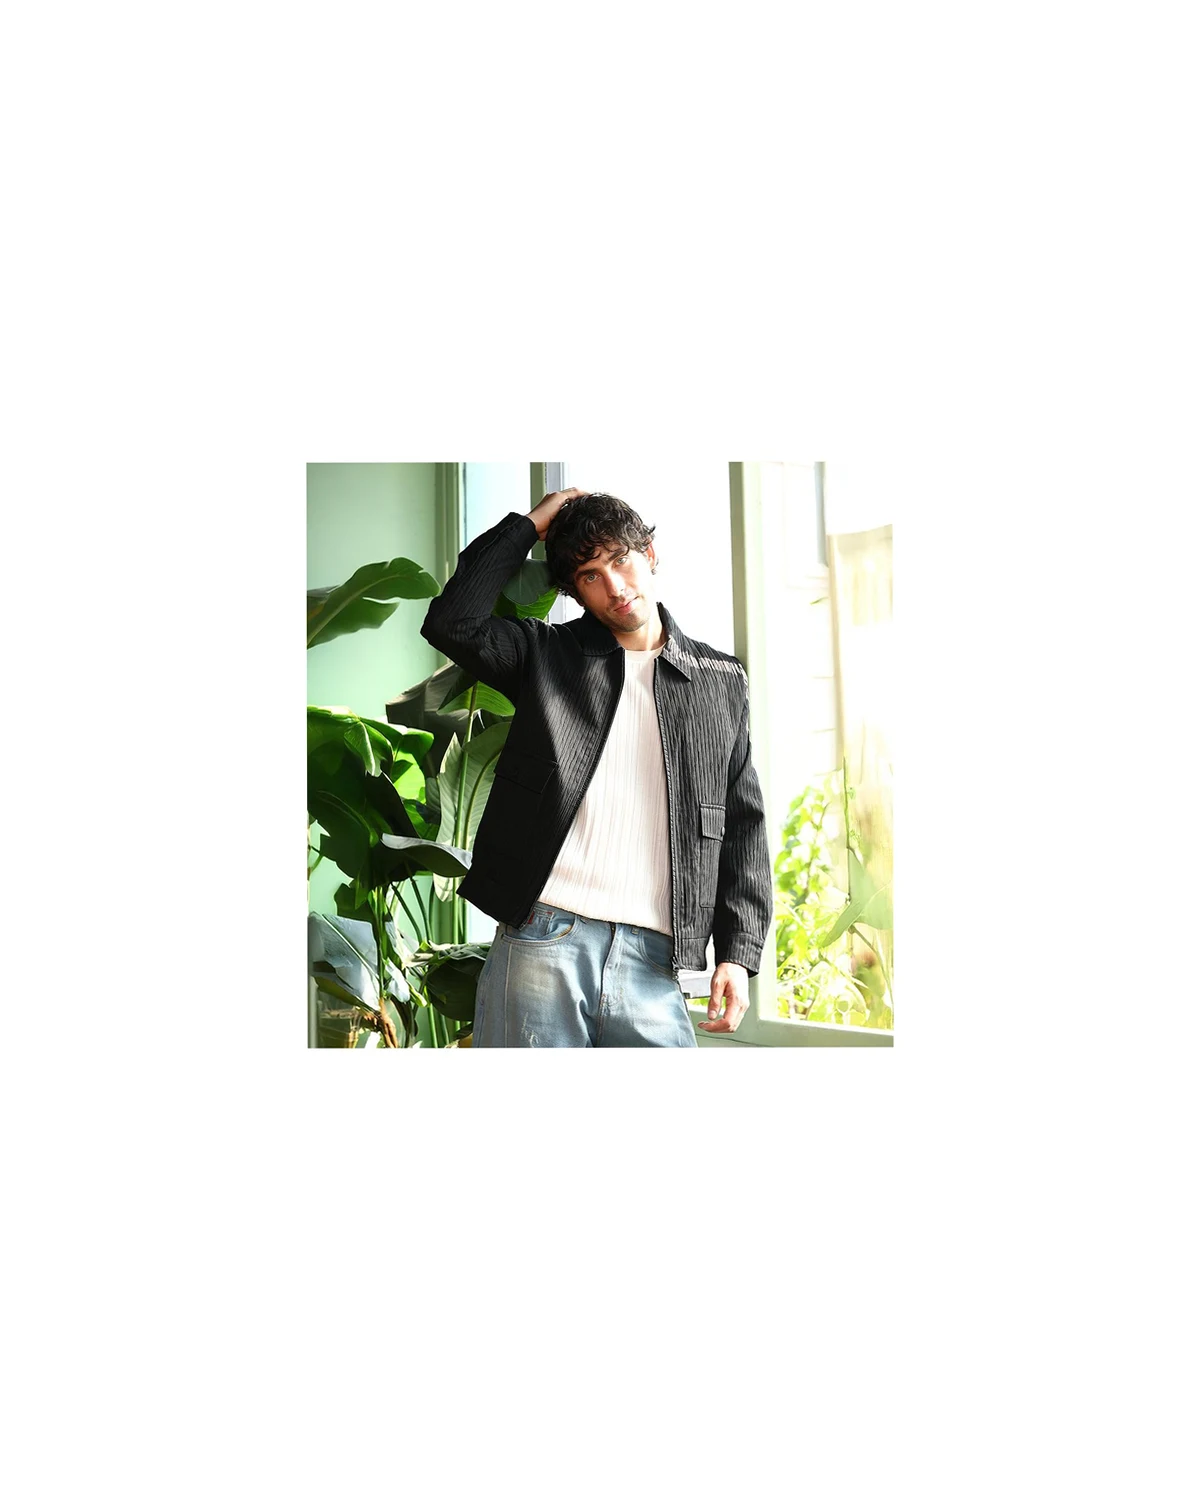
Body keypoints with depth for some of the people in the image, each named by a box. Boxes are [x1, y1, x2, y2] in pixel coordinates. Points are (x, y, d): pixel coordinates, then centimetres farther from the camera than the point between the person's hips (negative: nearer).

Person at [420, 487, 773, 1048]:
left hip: (652, 960, 2)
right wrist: (527, 525, 1)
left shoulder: (721, 680, 14)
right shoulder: (547, 655, 10)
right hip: (541, 945, -1)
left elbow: (742, 825, 13)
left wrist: (737, 952, 3)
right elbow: (452, 622, -8)